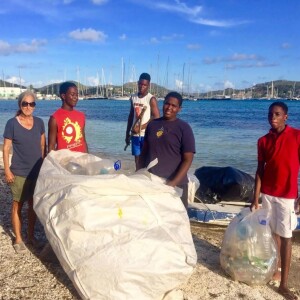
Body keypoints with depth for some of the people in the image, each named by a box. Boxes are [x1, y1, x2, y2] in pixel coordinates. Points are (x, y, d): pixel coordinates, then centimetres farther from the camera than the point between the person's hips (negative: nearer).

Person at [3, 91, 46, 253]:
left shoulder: (39, 122, 2)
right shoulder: (12, 123, -8)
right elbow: (6, 149, -6)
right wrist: (7, 171, -10)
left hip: (37, 171, 4)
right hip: (19, 173, -4)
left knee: (33, 204, 13)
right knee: (18, 205, 6)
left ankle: (31, 235, 30)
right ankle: (18, 239, 21)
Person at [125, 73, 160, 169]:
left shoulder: (151, 99, -8)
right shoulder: (133, 97, 9)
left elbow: (156, 117, -13)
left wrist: (141, 127, -17)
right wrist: (127, 133, 13)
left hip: (147, 134, -5)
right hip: (135, 134, 5)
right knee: (137, 158, 9)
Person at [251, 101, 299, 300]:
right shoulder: (263, 141, 3)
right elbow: (260, 171, 4)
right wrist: (255, 199, 1)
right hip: (267, 193, 3)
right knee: (274, 233, 13)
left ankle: (284, 284, 4)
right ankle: (275, 269, 28)